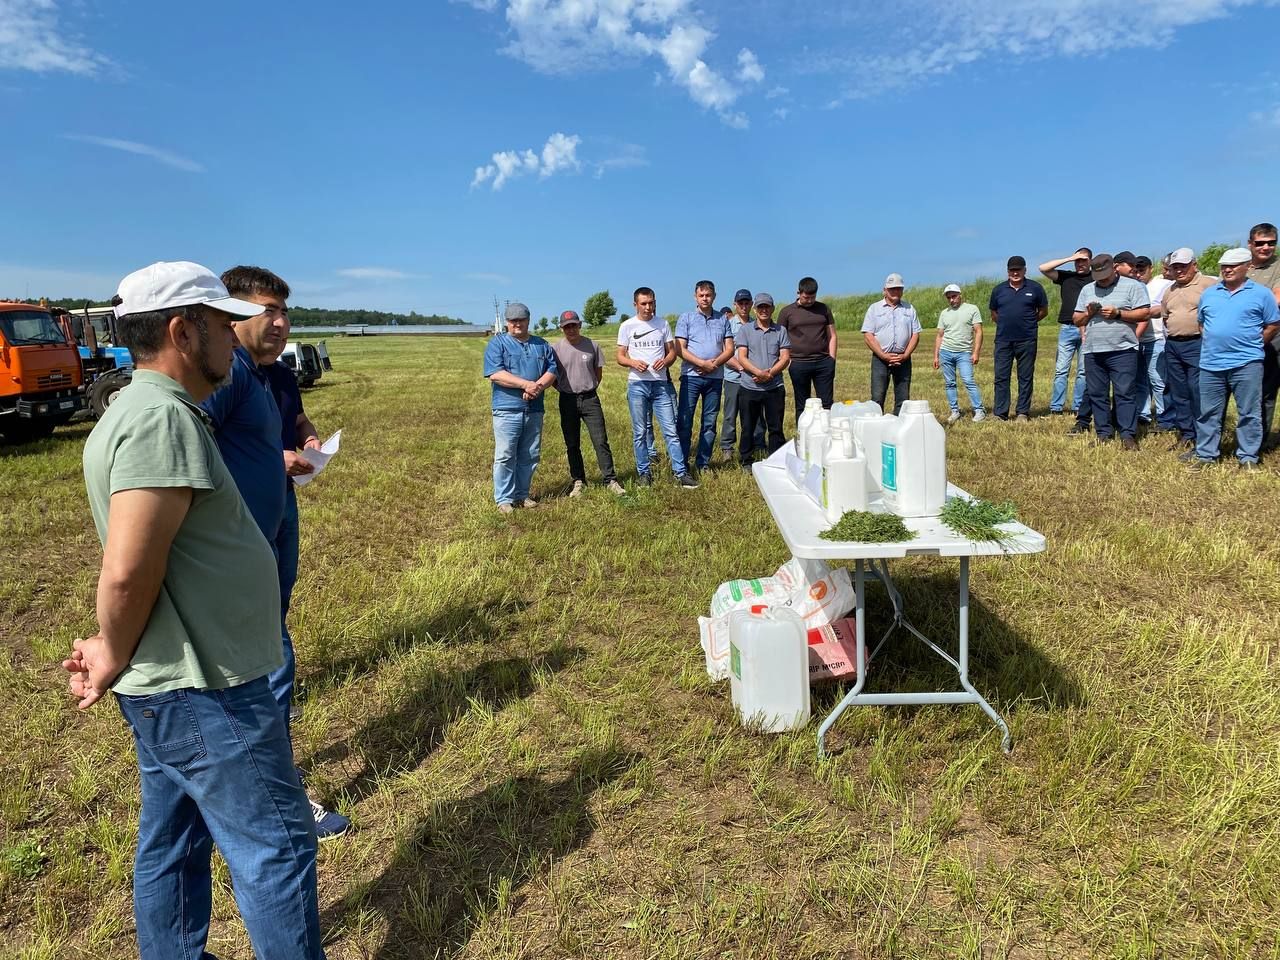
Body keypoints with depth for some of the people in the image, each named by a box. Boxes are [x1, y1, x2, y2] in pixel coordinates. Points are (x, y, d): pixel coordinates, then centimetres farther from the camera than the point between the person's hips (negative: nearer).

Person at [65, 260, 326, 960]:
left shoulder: (146, 408, 12)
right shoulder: (162, 417, -22)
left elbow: (130, 567, 17)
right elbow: (128, 571, -28)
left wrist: (116, 650, 9)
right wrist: (115, 660, -11)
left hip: (168, 688, 10)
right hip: (204, 692, -10)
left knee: (172, 844, 22)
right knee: (276, 846, 4)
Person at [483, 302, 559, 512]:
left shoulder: (541, 345, 15)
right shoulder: (497, 343, 1)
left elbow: (552, 370, 6)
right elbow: (495, 374, -12)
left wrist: (538, 386, -14)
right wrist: (527, 384, -19)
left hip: (535, 410, 5)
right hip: (507, 409, -4)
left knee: (530, 456, 9)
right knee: (505, 456, -4)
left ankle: (522, 494, 20)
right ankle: (504, 499, 4)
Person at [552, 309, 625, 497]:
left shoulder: (592, 346, 0)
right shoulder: (556, 349, -3)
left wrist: (588, 389, 8)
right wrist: (565, 390, 1)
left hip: (590, 398, 0)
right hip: (567, 400, 0)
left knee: (601, 441, -3)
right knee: (572, 445, 8)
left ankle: (610, 480, 2)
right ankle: (578, 482, 19)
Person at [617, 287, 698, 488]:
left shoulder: (663, 324, 8)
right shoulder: (627, 326, 4)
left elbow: (672, 351, 12)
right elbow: (620, 357, 5)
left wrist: (665, 361, -11)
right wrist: (633, 362, -17)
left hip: (661, 384, 1)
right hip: (637, 384, -1)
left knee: (671, 430, -2)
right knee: (639, 432, 5)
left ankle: (680, 473, 1)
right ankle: (644, 473, 15)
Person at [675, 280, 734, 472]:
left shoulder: (722, 319, 12)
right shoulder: (686, 318, 4)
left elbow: (730, 348, 7)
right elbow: (680, 349, -4)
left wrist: (715, 364, -10)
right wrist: (702, 363, -14)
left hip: (715, 377, 3)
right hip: (691, 376, -3)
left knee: (710, 422, 7)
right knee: (684, 421, -4)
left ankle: (703, 463, 15)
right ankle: (681, 464, 2)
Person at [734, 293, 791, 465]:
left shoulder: (781, 331, 8)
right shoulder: (745, 329, 4)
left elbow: (785, 358, 1)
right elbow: (742, 357, -5)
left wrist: (770, 374, -15)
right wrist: (759, 372, -20)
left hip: (775, 387, 1)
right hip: (750, 387, -1)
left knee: (776, 427, 6)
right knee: (748, 427, 8)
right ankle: (746, 461, 21)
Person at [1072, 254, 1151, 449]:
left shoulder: (1132, 286, 2)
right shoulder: (1087, 289, 16)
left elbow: (1144, 314, -4)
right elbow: (1077, 320, 17)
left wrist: (1118, 313, -13)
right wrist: (1088, 313, -3)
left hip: (1122, 351, -5)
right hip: (1092, 352, 5)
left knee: (1124, 394, -6)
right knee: (1097, 395, 7)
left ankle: (1128, 435, -3)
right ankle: (1103, 434, 15)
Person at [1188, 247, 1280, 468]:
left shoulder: (1261, 294, 2)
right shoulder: (1209, 294, 12)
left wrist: (1251, 345, 1)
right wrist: (1211, 344, 11)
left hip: (1246, 364, -3)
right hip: (1210, 364, 3)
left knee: (1249, 414, 2)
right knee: (1208, 413, 8)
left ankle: (1248, 458, 8)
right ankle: (1206, 455, 16)